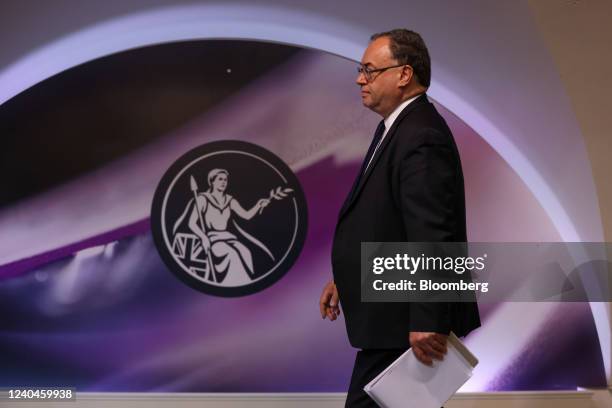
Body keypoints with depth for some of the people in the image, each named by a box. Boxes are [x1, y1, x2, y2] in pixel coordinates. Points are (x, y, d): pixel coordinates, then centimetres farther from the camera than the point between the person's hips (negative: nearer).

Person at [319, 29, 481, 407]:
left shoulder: (422, 138, -22)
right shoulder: (397, 127, 11)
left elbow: (433, 237, -26)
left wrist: (426, 323, -26)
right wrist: (345, 279, 17)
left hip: (407, 318, -10)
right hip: (395, 311, 10)